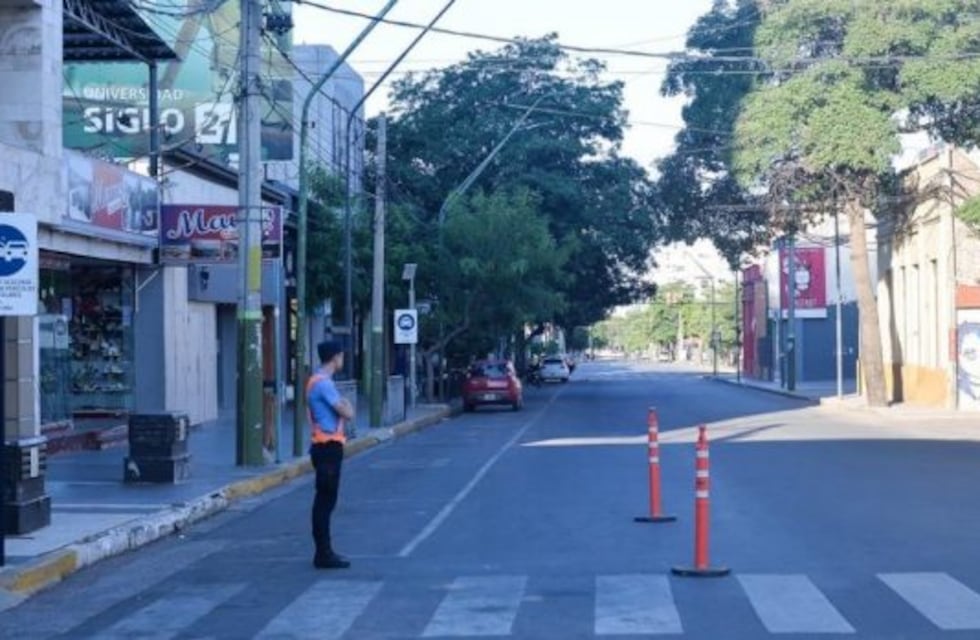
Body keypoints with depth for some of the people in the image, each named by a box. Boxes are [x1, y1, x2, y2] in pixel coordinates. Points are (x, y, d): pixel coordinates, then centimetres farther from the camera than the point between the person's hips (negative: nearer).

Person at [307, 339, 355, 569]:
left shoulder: (319, 381, 16)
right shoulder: (324, 383, -17)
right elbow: (348, 413, -17)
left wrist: (342, 408, 2)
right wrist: (347, 406, 3)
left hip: (326, 446, 10)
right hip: (328, 446, -10)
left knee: (325, 500, 13)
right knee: (325, 500, -6)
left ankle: (324, 551, 19)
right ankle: (324, 554, -3)